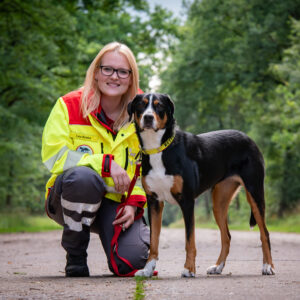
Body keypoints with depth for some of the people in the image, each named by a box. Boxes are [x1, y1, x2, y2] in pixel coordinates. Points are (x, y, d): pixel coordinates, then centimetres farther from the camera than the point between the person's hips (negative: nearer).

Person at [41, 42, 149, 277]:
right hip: (71, 198, -2)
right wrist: (105, 163, -21)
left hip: (117, 203, 2)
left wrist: (135, 203, -7)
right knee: (82, 176, -39)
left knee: (132, 260, -24)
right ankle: (75, 255, -13)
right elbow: (54, 155, -14)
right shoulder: (69, 105, -5)